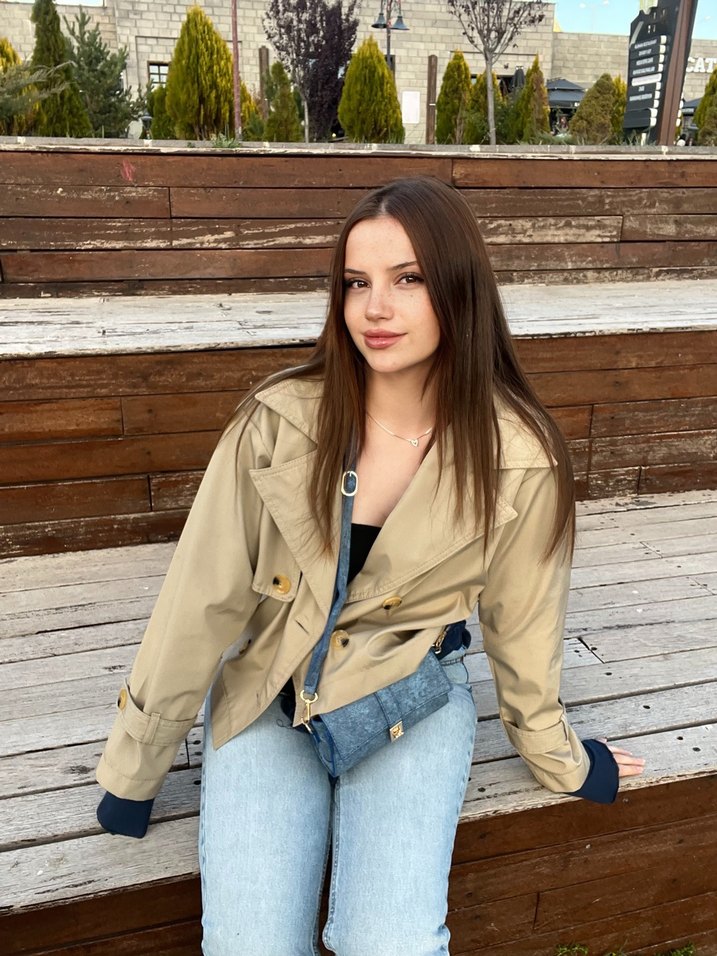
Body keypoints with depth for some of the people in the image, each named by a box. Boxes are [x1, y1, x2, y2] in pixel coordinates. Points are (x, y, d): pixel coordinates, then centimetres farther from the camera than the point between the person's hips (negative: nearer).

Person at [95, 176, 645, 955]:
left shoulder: (519, 457, -15)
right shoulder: (279, 418, -16)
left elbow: (521, 626, 0)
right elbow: (200, 599, -9)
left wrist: (559, 761, 13)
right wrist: (133, 768, -2)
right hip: (266, 693, 1)